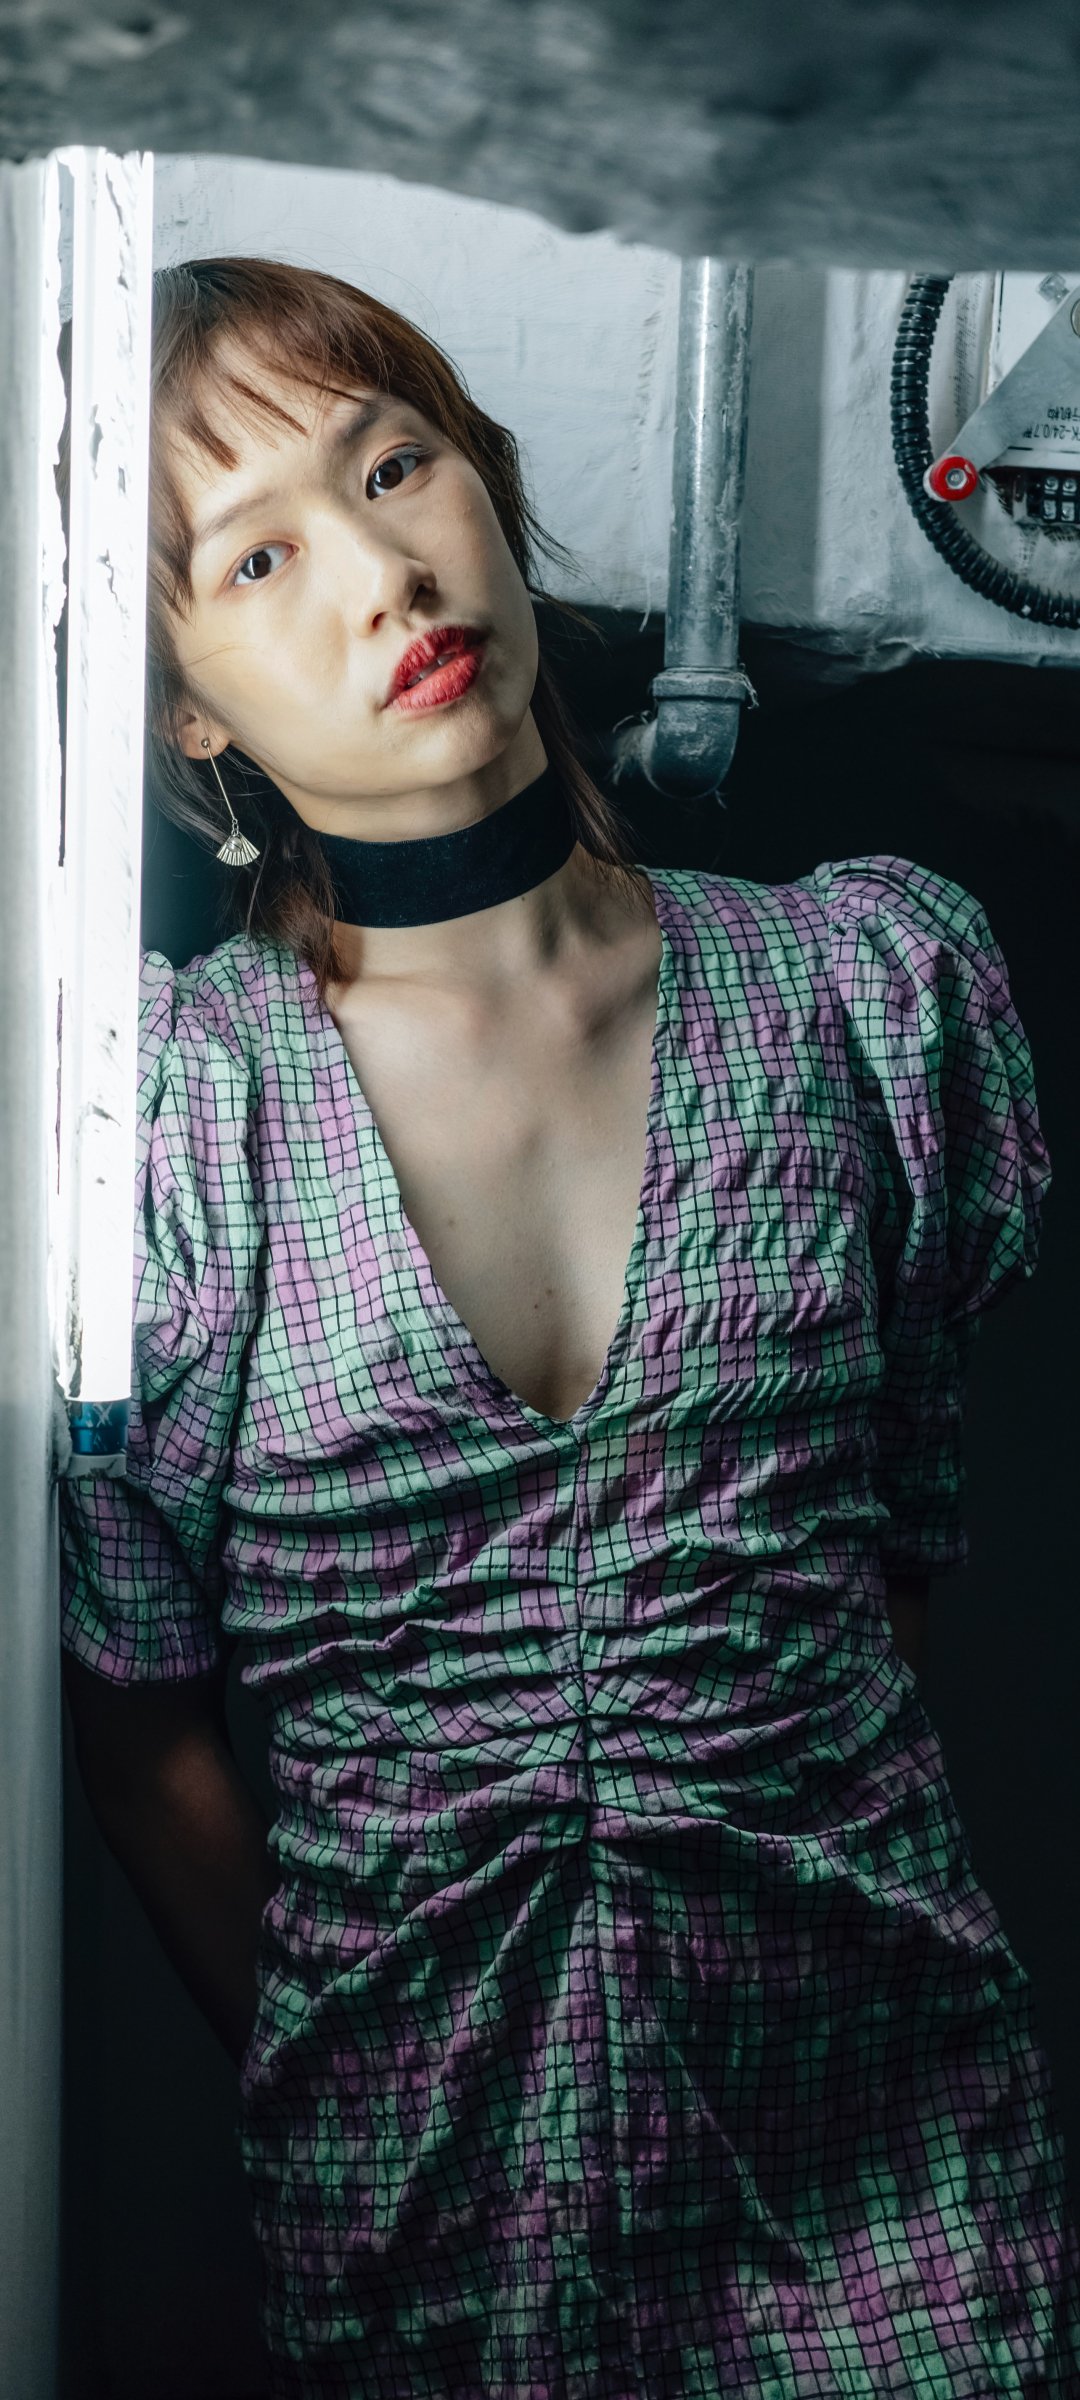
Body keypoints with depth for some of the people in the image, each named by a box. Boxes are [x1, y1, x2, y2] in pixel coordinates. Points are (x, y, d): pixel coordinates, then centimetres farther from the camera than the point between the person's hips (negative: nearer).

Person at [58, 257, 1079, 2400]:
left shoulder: (876, 979, -4)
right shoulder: (158, 1108, -9)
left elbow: (905, 1539, 5)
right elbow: (137, 1710, -2)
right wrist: (287, 2069, -2)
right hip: (404, 2123, -1)